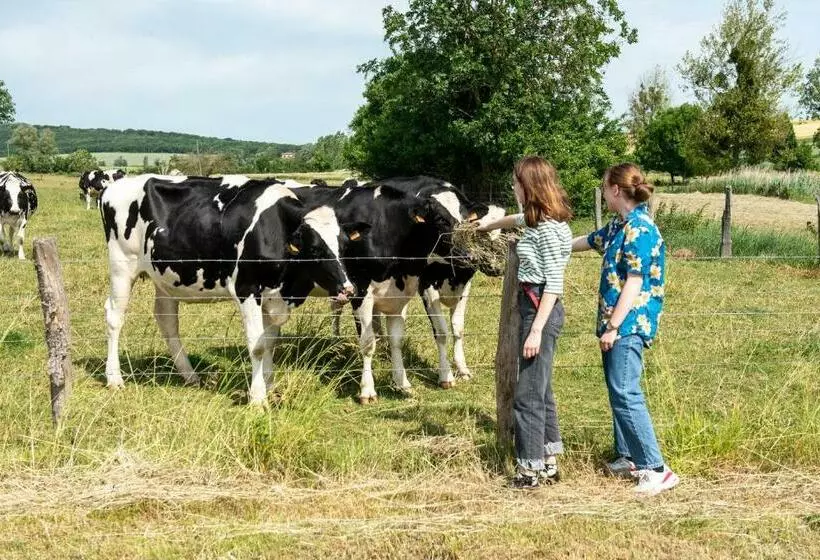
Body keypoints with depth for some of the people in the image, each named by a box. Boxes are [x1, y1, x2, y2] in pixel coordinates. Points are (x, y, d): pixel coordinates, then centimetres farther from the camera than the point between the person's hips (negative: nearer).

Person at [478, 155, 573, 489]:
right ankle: (548, 464, 21)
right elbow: (517, 219, 37)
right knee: (540, 390, 14)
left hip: (540, 310, -10)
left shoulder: (548, 228, -17)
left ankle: (531, 469, 3)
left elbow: (554, 283, -20)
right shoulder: (538, 219, 11)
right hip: (534, 307, 10)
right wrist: (486, 226, 54)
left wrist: (536, 330, -22)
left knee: (528, 394, -4)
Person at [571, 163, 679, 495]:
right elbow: (586, 242, 31)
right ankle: (628, 457, 23)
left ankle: (656, 468, -11)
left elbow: (634, 283, -19)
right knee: (617, 391, 14)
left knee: (626, 393, -13)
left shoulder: (640, 230, -15)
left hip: (629, 324, -10)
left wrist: (614, 326, -19)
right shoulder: (618, 227, 14)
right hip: (615, 323, 10)